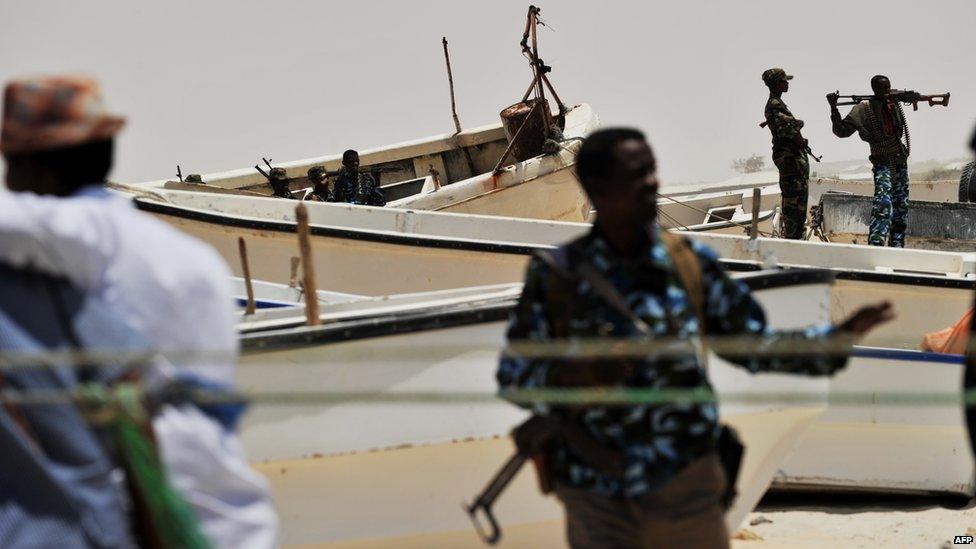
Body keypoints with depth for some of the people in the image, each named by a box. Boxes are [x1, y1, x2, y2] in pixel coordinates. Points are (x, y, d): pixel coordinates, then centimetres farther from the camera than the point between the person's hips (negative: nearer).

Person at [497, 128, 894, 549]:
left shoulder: (692, 264, 0)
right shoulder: (554, 276, -5)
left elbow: (753, 345, 6)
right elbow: (512, 377, -4)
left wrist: (839, 337, -6)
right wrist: (571, 376, -23)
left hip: (683, 482, 1)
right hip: (593, 493, -1)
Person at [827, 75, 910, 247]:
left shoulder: (894, 103, 1)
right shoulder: (864, 109, -13)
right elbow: (842, 131, -15)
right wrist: (834, 108, -25)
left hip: (900, 161, 6)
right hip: (882, 163, -6)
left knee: (901, 205, 12)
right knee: (883, 204, -22)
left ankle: (897, 245, 23)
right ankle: (875, 244, -27)